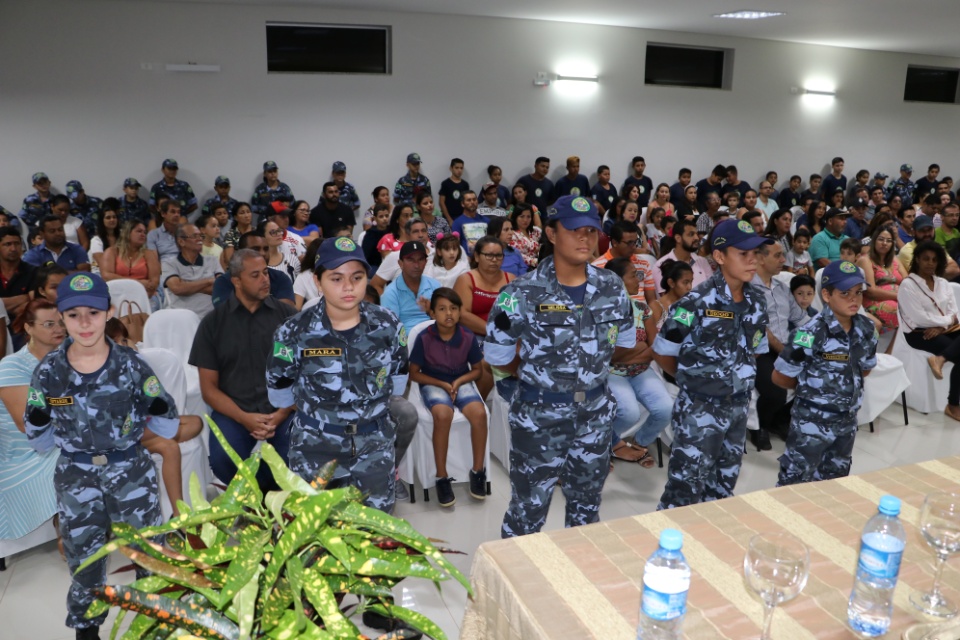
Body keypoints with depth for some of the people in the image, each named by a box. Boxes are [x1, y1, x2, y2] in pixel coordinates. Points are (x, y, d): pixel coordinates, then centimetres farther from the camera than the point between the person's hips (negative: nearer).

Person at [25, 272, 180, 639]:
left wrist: (156, 401, -25)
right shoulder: (49, 371, -7)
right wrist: (37, 420, -17)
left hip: (132, 471, -1)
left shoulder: (130, 364, -11)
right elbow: (41, 444, 2)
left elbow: (168, 430, -6)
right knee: (84, 560, 16)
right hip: (76, 478, 1)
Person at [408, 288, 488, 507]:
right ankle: (442, 477, -20)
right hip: (433, 384, -2)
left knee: (479, 413, -29)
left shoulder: (468, 337, -7)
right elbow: (414, 374, -3)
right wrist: (443, 384, -13)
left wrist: (458, 382, -12)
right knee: (443, 415, -35)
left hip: (461, 382, 2)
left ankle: (478, 471, -9)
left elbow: (476, 370, 6)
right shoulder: (424, 338, -12)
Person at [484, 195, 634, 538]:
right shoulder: (522, 294, -16)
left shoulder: (612, 288, -2)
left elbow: (625, 343, 12)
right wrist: (539, 374, 2)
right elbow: (497, 356, -8)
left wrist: (590, 368, 8)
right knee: (529, 508, 8)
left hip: (595, 413, 5)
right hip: (539, 414, -4)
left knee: (587, 504, 22)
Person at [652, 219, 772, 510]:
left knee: (724, 486, 19)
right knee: (686, 488, 0)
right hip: (699, 408, -6)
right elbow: (664, 354, -10)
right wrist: (694, 377, 2)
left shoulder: (756, 302, 1)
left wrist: (740, 380, 9)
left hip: (738, 407, 7)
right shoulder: (697, 302, -19)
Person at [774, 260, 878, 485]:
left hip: (847, 420, 6)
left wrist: (843, 382, 4)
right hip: (812, 422, -6)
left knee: (835, 481, 23)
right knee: (795, 482, 4)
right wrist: (809, 387, 0)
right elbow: (780, 377, -15)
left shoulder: (866, 330, -4)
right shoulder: (811, 333, -23)